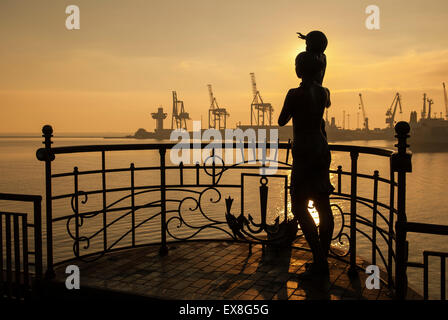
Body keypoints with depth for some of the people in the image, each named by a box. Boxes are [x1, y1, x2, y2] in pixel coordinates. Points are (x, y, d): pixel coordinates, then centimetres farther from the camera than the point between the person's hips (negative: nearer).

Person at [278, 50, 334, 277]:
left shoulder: (295, 94, -15)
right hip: (321, 149, 8)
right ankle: (323, 258, 19)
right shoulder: (323, 92, 7)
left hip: (304, 153, -8)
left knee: (299, 207, -2)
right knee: (323, 205, 10)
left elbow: (282, 121, -4)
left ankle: (319, 260, -6)